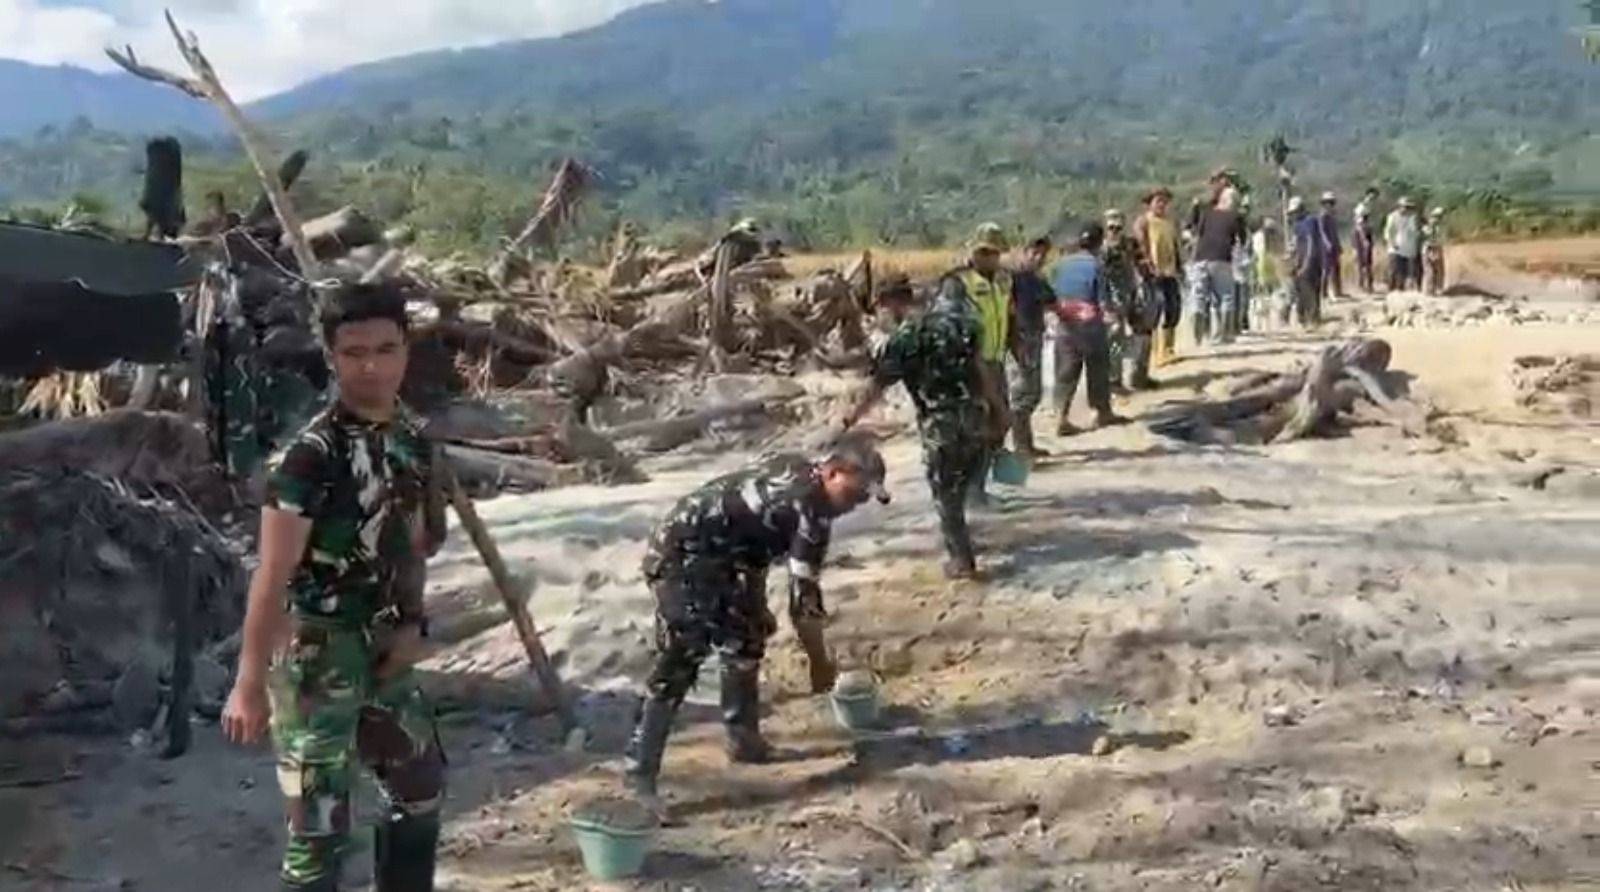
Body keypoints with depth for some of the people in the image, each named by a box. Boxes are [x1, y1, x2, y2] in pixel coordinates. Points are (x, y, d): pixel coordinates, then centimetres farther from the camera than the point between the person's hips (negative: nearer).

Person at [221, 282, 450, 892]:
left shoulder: (412, 438, 4)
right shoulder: (311, 455, -19)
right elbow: (272, 575, -21)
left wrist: (410, 623, 2)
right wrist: (249, 684, -23)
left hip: (382, 649, 8)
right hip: (316, 653, -8)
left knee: (419, 790, 22)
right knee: (320, 823, -6)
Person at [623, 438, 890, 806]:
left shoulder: (794, 472, 9)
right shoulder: (809, 512, -17)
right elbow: (803, 598, -13)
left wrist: (757, 606, 23)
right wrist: (820, 663, 0)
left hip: (705, 555, 11)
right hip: (682, 557, -11)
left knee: (745, 639, 19)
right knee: (679, 663, -15)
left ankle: (745, 741, 30)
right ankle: (638, 776, -16)